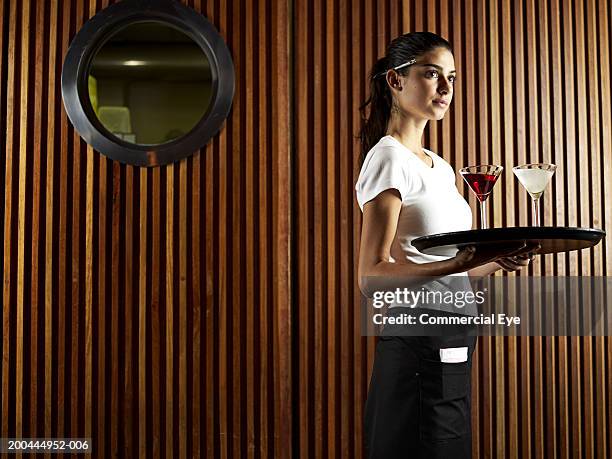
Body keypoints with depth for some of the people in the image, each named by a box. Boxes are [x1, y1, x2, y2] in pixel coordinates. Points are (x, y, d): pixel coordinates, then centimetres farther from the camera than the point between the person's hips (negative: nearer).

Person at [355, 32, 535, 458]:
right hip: (419, 350, -9)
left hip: (451, 350, 9)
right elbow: (372, 275, -19)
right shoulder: (388, 158, -10)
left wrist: (495, 261, 3)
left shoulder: (439, 167, 17)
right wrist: (460, 263, -31)